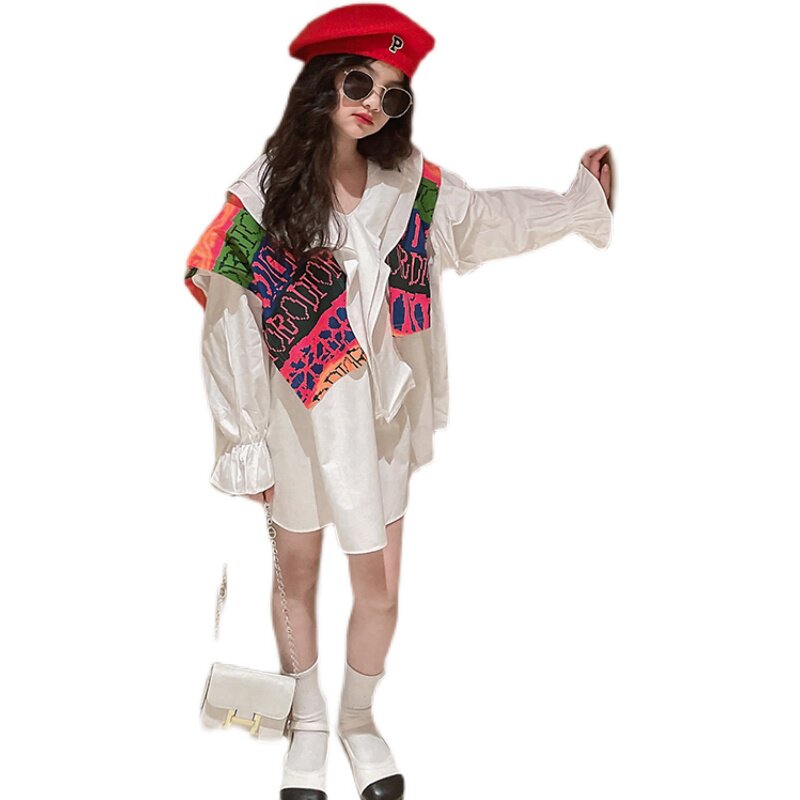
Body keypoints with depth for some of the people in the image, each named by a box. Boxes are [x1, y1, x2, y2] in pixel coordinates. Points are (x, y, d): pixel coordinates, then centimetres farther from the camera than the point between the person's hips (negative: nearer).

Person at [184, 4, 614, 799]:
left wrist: (581, 199, 20)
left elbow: (489, 218, 13)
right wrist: (247, 446, -8)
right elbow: (231, 329, -12)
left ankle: (359, 720, 38)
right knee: (297, 577, 17)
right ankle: (308, 724, 41)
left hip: (379, 414, 2)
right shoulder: (262, 195, -16)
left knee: (379, 588, 9)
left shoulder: (413, 185, -7)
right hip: (298, 413, -2)